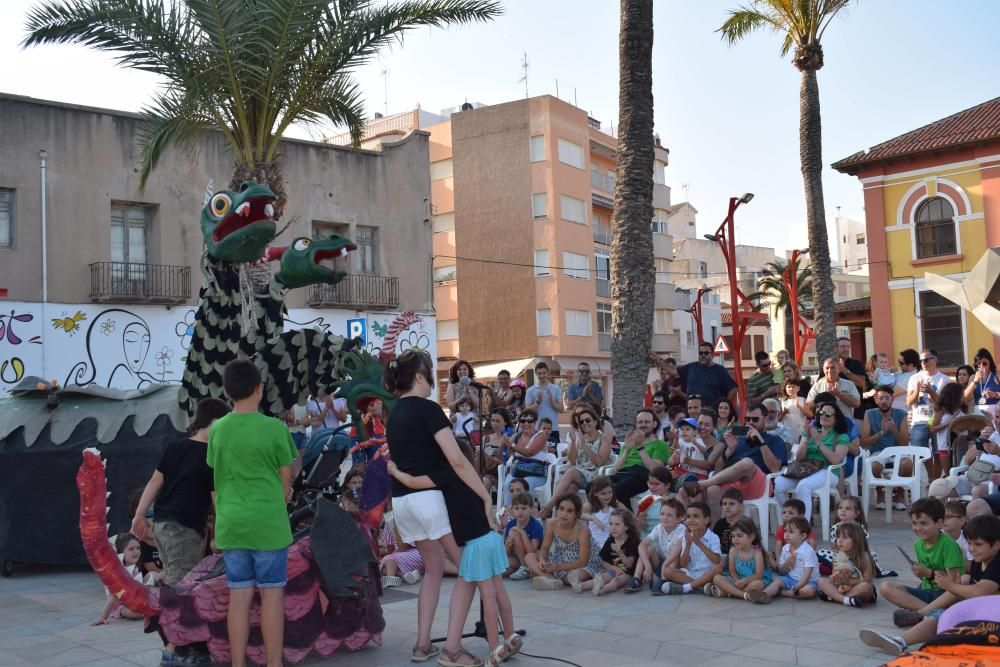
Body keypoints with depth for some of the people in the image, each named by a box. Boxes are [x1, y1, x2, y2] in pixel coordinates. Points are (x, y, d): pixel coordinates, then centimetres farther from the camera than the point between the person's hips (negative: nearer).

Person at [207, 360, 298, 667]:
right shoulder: (274, 427, -9)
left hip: (230, 524, 4)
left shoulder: (217, 429, 2)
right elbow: (286, 478, -2)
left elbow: (219, 473, 11)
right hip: (268, 523, -4)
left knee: (239, 596, 9)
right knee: (272, 594, 4)